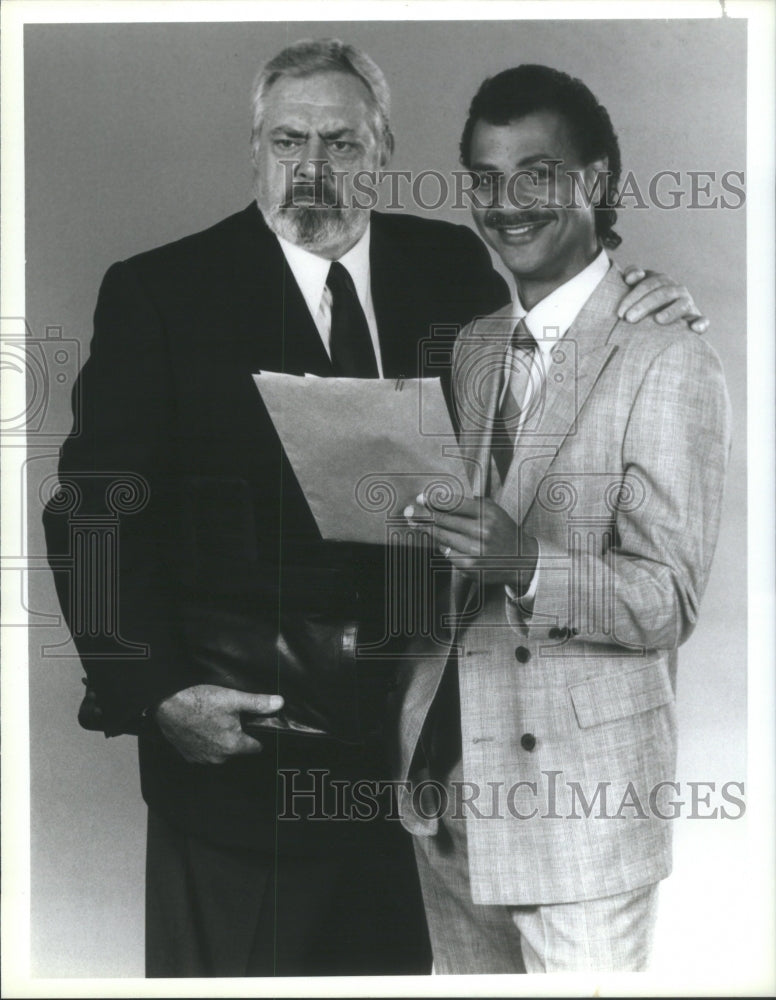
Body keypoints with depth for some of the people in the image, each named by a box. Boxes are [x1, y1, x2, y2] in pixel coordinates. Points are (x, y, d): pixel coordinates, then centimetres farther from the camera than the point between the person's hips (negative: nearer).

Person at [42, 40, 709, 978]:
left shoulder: (450, 265, 6)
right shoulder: (159, 291, -5)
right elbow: (97, 507, -8)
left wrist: (634, 325, -4)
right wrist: (152, 692, -16)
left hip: (415, 715, 4)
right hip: (234, 724, -3)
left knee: (394, 956, 17)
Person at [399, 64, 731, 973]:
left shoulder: (667, 365, -10)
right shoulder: (469, 350, 11)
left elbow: (669, 600, -14)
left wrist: (526, 564, -30)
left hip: (579, 800, -6)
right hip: (444, 779, 6)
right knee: (463, 969, 17)